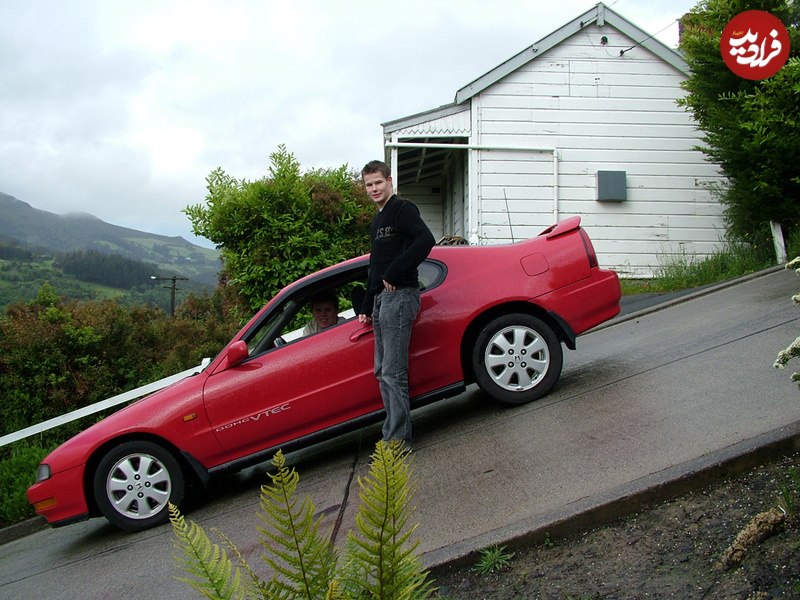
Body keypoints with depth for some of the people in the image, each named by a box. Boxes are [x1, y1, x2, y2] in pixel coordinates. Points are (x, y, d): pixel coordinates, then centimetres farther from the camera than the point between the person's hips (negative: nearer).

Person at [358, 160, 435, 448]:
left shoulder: (403, 209, -4)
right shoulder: (376, 223, 24)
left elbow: (425, 240, -21)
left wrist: (394, 274, -19)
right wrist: (366, 308, 24)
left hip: (399, 295, -10)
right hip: (382, 299, 10)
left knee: (393, 373, -11)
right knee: (383, 372, 11)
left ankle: (399, 439, -8)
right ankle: (391, 434, 17)